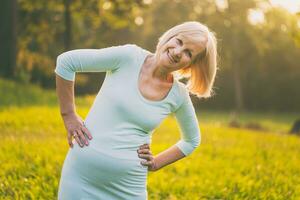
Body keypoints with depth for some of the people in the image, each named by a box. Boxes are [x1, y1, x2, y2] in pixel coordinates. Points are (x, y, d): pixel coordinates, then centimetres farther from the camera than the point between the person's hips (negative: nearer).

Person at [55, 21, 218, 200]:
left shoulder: (178, 95, -2)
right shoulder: (129, 57, -10)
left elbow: (192, 140, 16)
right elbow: (65, 61, -6)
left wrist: (157, 163, 5)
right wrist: (68, 115, -5)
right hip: (81, 172, -1)